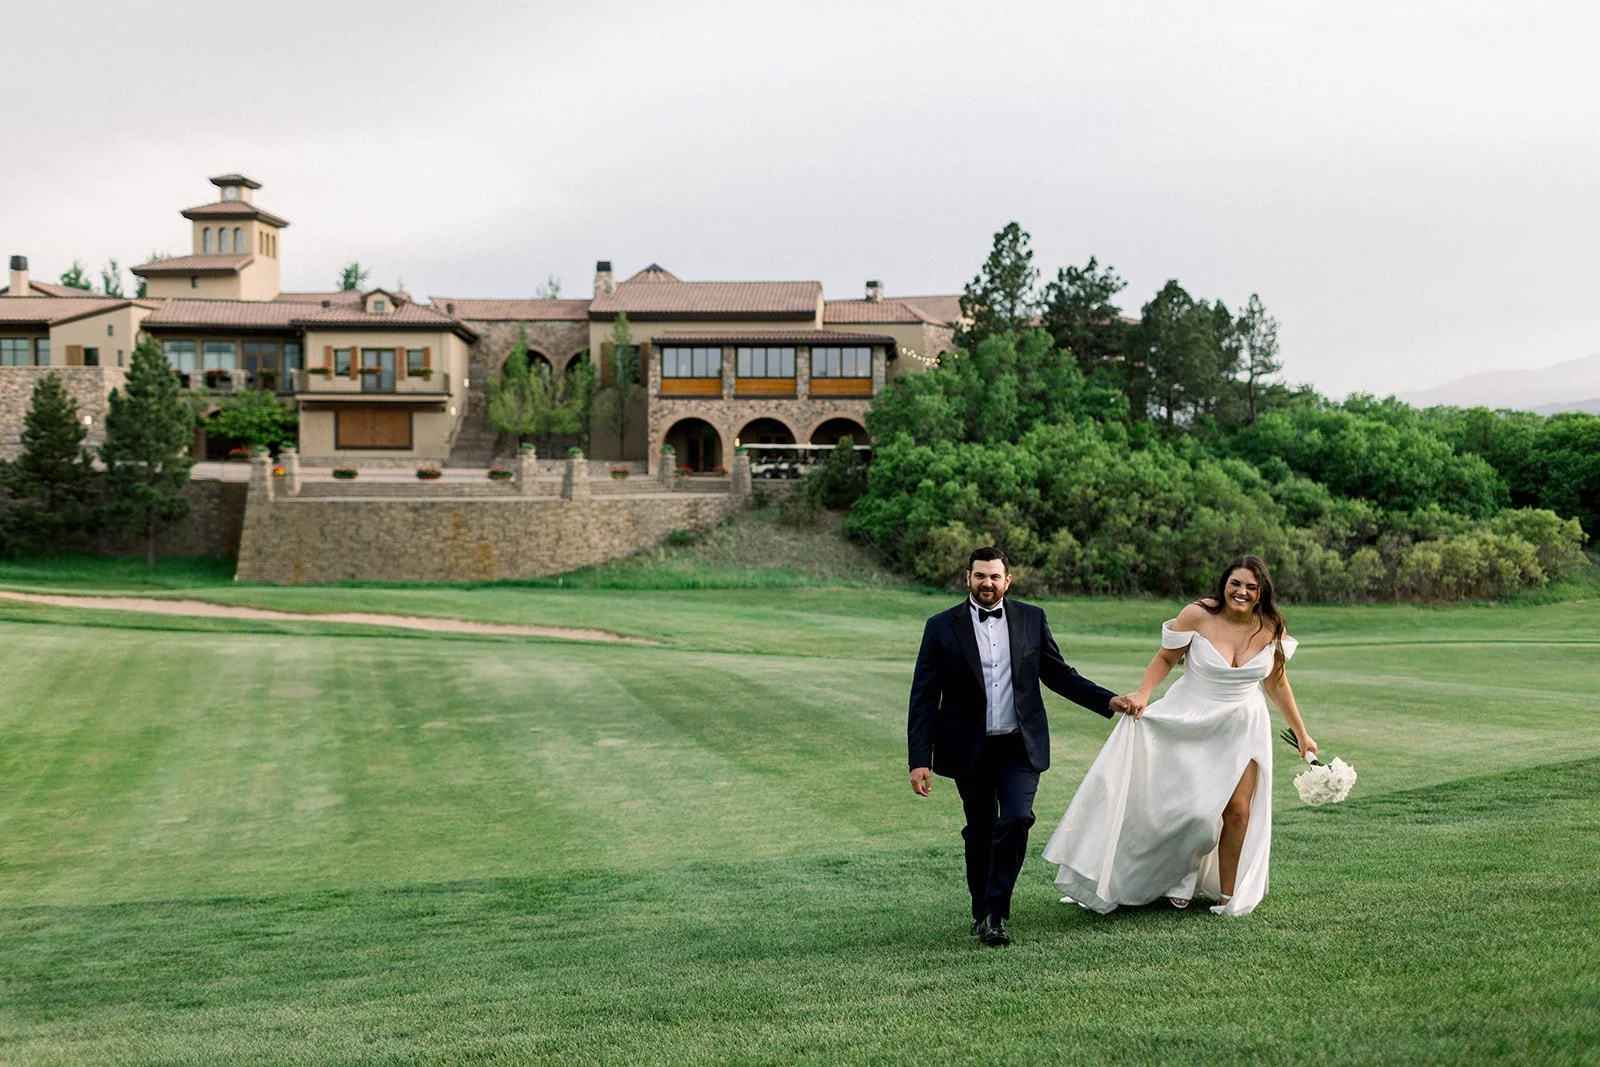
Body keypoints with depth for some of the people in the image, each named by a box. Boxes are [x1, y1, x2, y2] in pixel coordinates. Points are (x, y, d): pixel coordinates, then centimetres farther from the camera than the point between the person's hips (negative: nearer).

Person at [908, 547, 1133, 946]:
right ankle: (982, 909, 30)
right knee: (980, 832, 11)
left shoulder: (1031, 619, 3)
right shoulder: (942, 627, -3)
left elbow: (1058, 674, 12)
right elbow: (924, 699, -3)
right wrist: (919, 760, -10)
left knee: (1016, 820, -18)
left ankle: (994, 913, -6)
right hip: (969, 749, 0)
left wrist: (1108, 700, 1)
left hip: (1020, 746, 0)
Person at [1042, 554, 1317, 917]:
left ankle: (1229, 897, 10)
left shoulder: (1271, 630, -5)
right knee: (1190, 804, 0)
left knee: (1238, 809, -3)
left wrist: (1301, 733, 14)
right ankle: (1181, 879, 27)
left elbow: (1277, 683, 8)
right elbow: (1165, 658, -3)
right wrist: (1143, 693, -19)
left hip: (1242, 727, 2)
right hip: (1191, 722, -2)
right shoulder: (1198, 616, -15)